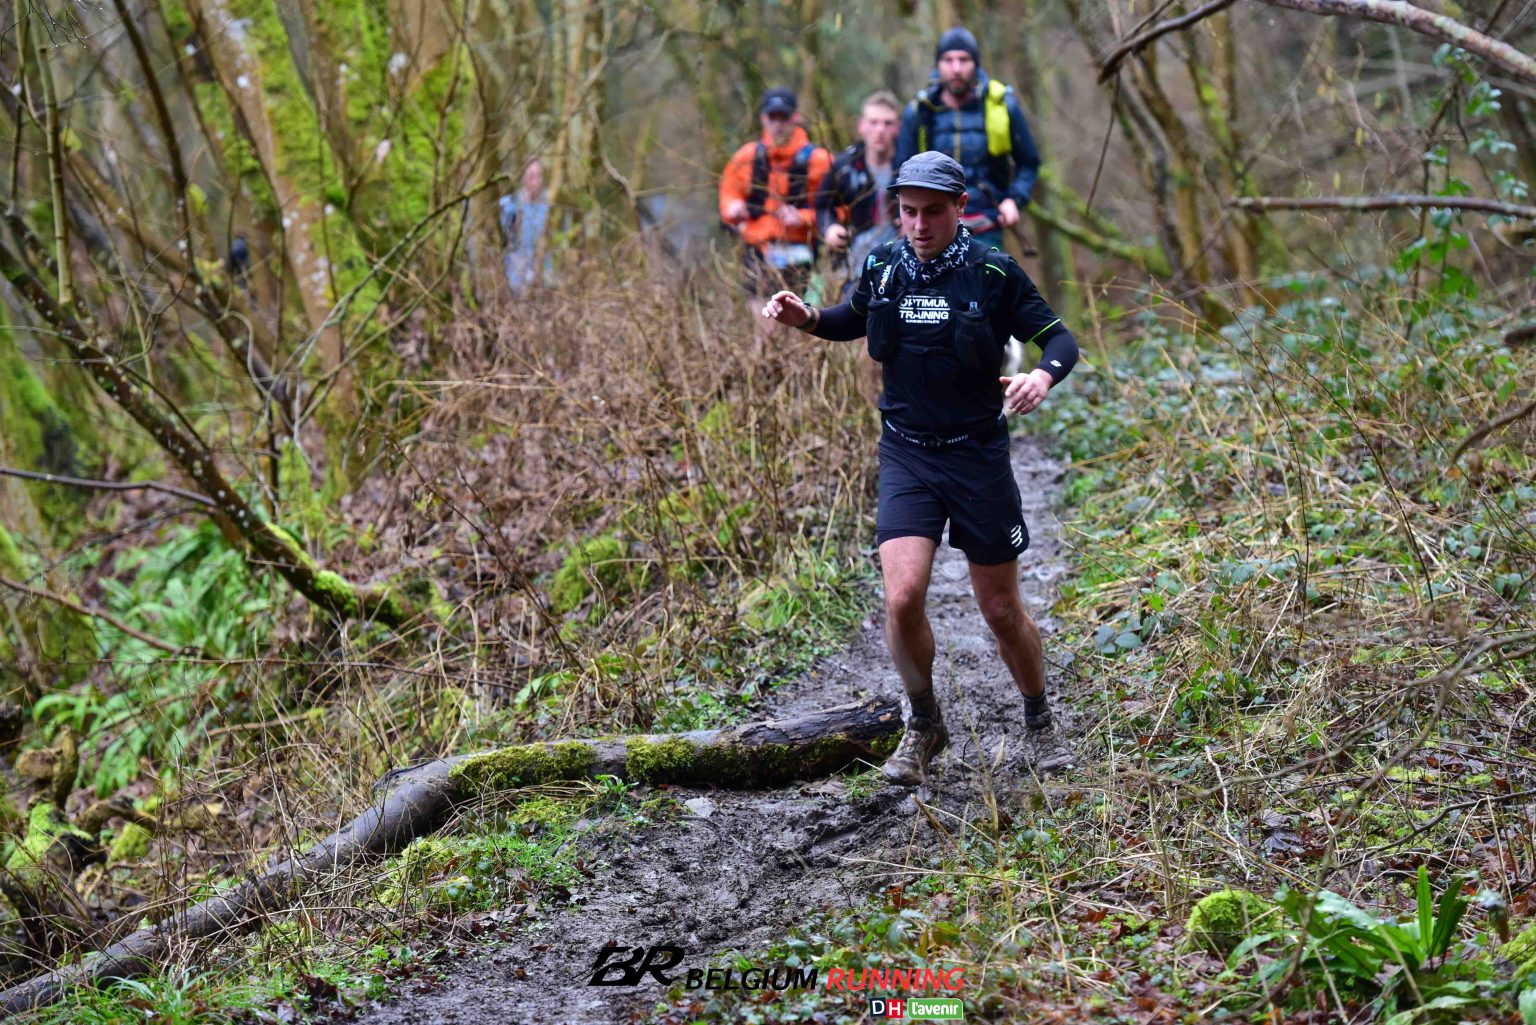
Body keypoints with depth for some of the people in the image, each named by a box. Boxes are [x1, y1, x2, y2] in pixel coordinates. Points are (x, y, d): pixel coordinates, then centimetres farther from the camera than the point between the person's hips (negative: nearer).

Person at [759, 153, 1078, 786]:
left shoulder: (994, 274, -9)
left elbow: (1059, 337, -4)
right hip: (906, 455, 2)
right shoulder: (882, 267, 0)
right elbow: (855, 321, 21)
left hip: (979, 455, -2)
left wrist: (1044, 375, -26)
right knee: (902, 598, -17)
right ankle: (924, 726, 6)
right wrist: (807, 319, 0)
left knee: (1001, 611, 6)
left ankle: (1040, 726, 32)